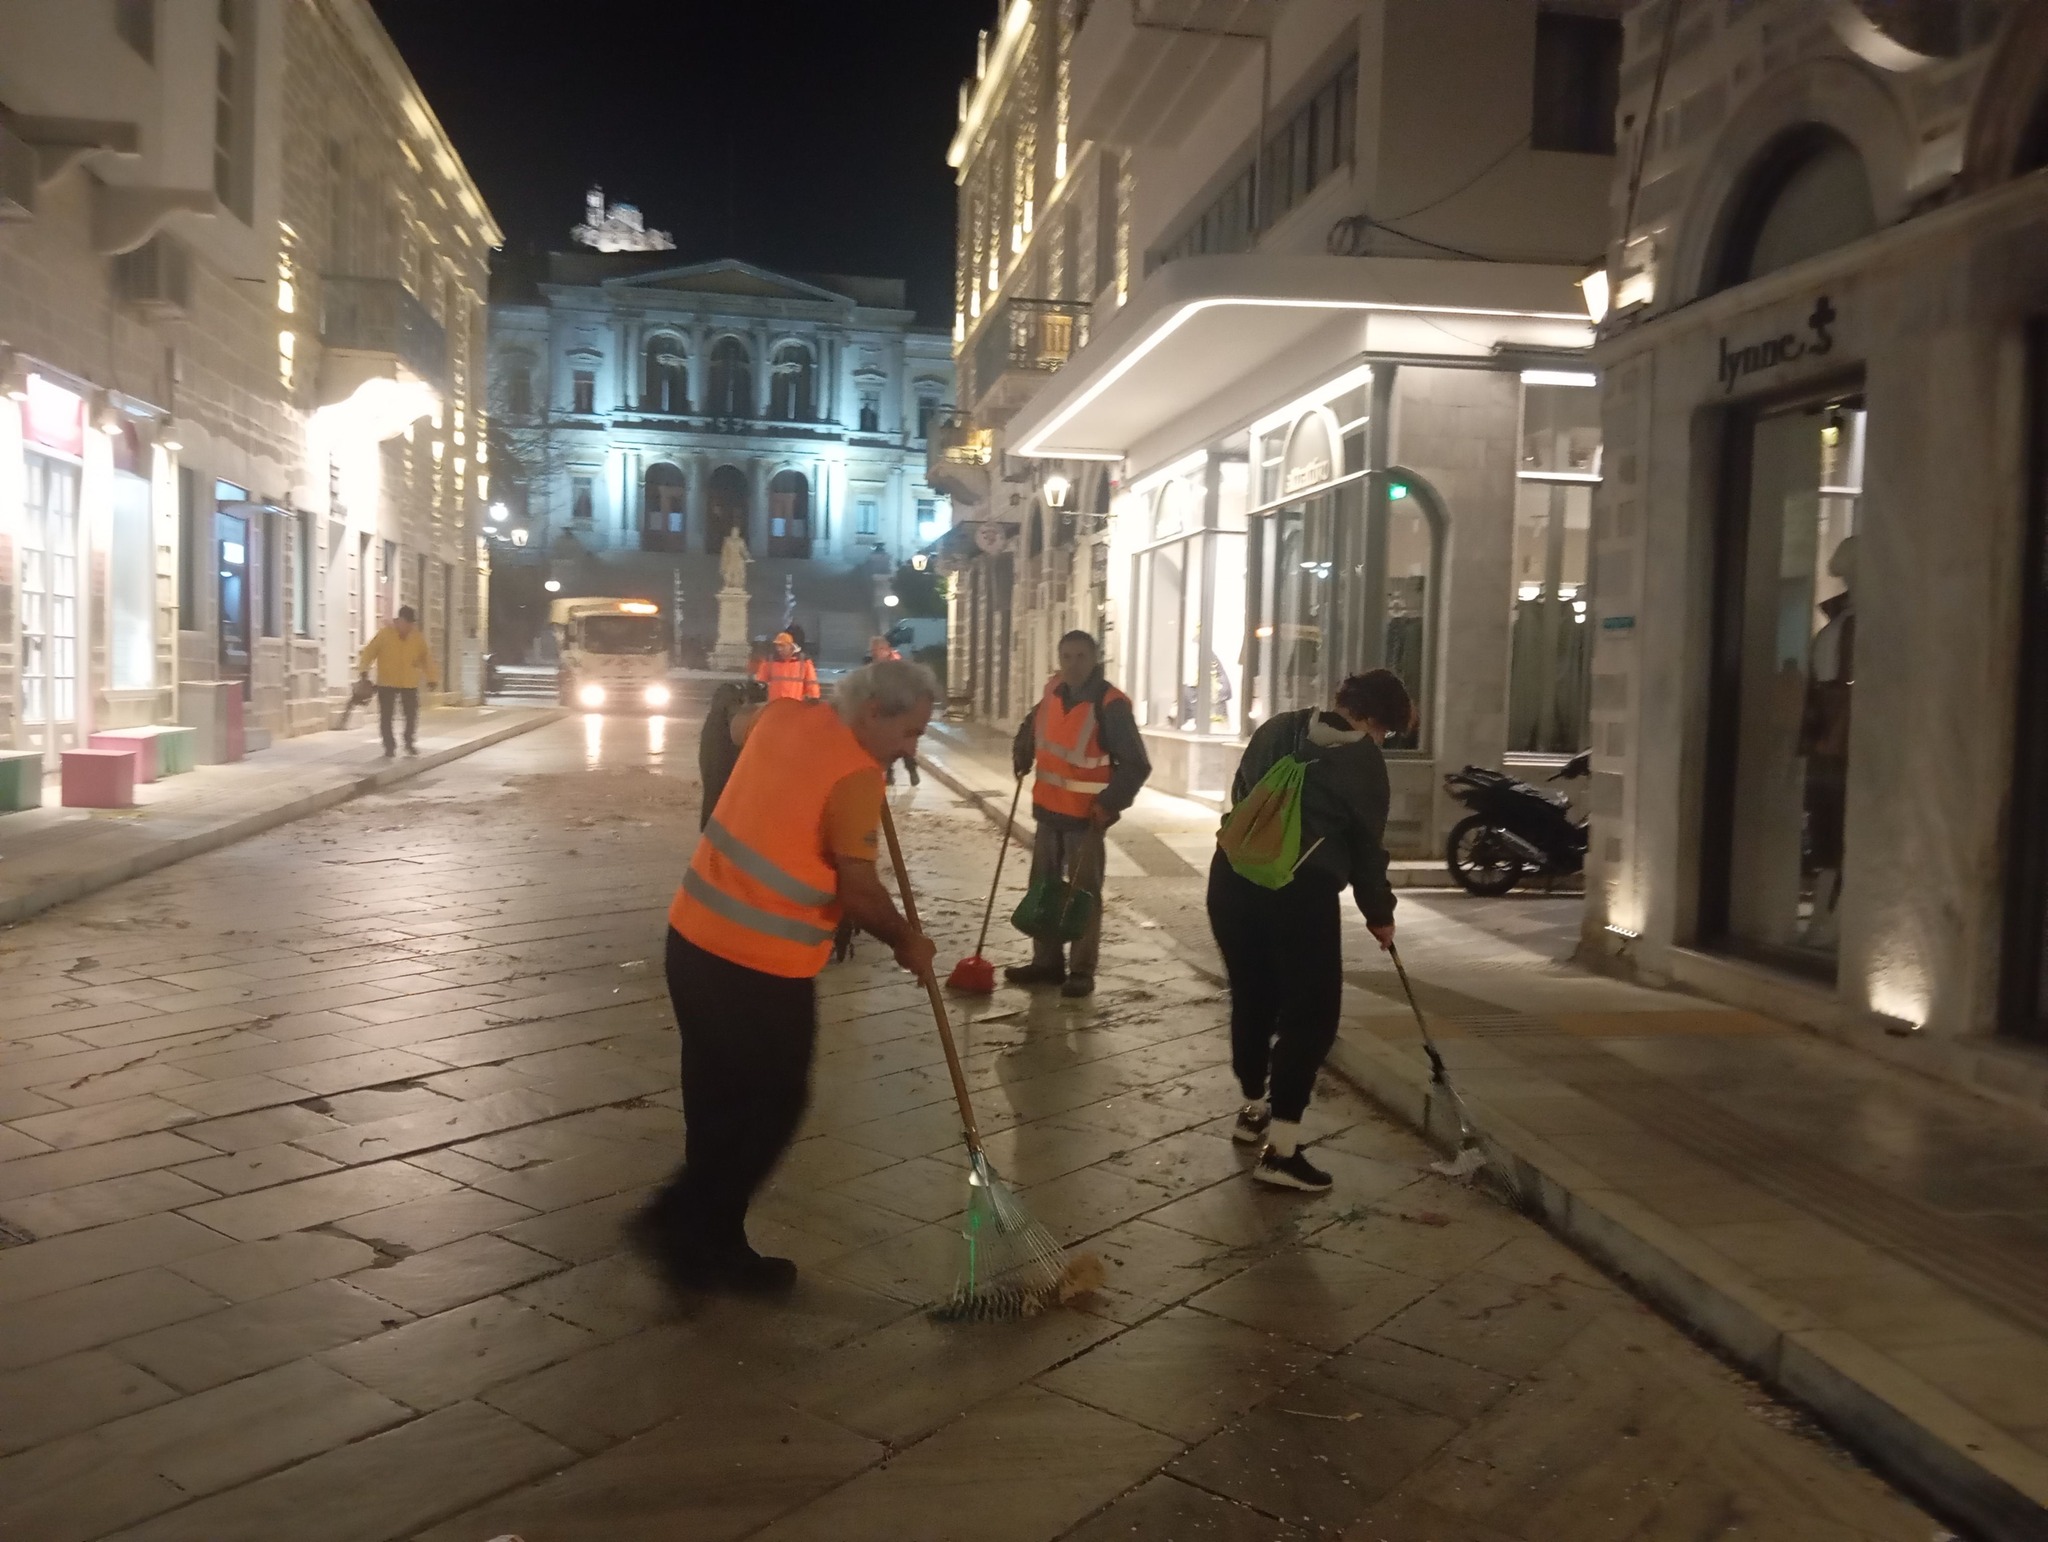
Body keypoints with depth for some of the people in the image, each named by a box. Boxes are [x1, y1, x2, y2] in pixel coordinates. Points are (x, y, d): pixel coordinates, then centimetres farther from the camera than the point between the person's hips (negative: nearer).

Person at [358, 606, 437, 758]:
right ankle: (390, 746, 11)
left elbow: (426, 659, 6)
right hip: (386, 683, -2)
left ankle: (409, 742, 23)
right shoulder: (384, 634, -7)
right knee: (386, 716, 0)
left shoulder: (418, 638, 0)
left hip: (410, 684, 2)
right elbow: (369, 652, -6)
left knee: (412, 714, 4)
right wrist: (365, 671, -18)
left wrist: (432, 678, 2)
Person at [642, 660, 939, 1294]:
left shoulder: (784, 716, 7)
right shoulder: (857, 774, -17)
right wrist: (907, 942, -1)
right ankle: (681, 1219, 6)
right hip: (762, 963, -8)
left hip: (695, 937, 9)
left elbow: (741, 721, 32)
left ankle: (711, 1246, 26)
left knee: (719, 1100, 16)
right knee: (771, 1104, 7)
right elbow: (858, 892, -17)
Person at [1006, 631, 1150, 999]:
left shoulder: (1110, 704, -20)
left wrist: (1109, 804, -23)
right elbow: (1036, 722, 25)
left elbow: (1136, 765, -19)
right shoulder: (1054, 690, 1)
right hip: (1049, 806, 7)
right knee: (1043, 887, 14)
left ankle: (1082, 971, 8)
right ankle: (1046, 962, 25)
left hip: (1086, 814, -7)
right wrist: (1023, 749, 9)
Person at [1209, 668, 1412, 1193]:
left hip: (1233, 876, 6)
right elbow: (1368, 845, 4)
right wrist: (1380, 915, 17)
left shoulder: (1276, 728, 13)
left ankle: (1253, 1109, 37)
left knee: (1252, 998, 21)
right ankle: (1280, 1148, -3)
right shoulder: (1363, 761, -1)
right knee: (1311, 1012, 2)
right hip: (1301, 889, -6)